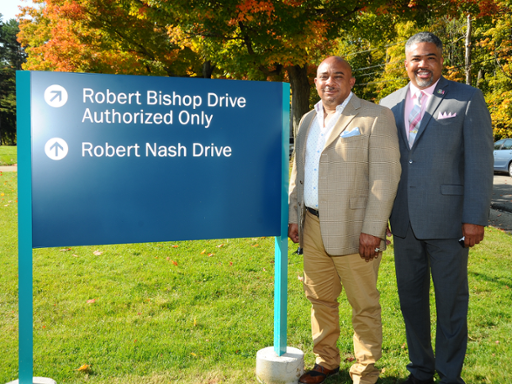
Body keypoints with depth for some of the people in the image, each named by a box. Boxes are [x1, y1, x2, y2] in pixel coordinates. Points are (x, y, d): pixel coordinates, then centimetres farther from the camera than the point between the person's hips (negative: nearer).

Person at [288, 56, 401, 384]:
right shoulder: (308, 120, 15)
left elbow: (385, 176, -12)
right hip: (313, 227, 6)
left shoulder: (375, 117, -5)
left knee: (364, 305, 4)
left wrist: (372, 229, -17)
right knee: (320, 299, 15)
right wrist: (294, 216, 13)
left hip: (353, 230, -6)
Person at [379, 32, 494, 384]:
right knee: (411, 298, 14)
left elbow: (479, 162, -6)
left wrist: (475, 218, -12)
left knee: (451, 302, 6)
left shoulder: (468, 99, -2)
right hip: (404, 222, 4)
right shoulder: (389, 104, 10)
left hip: (447, 219, -4)